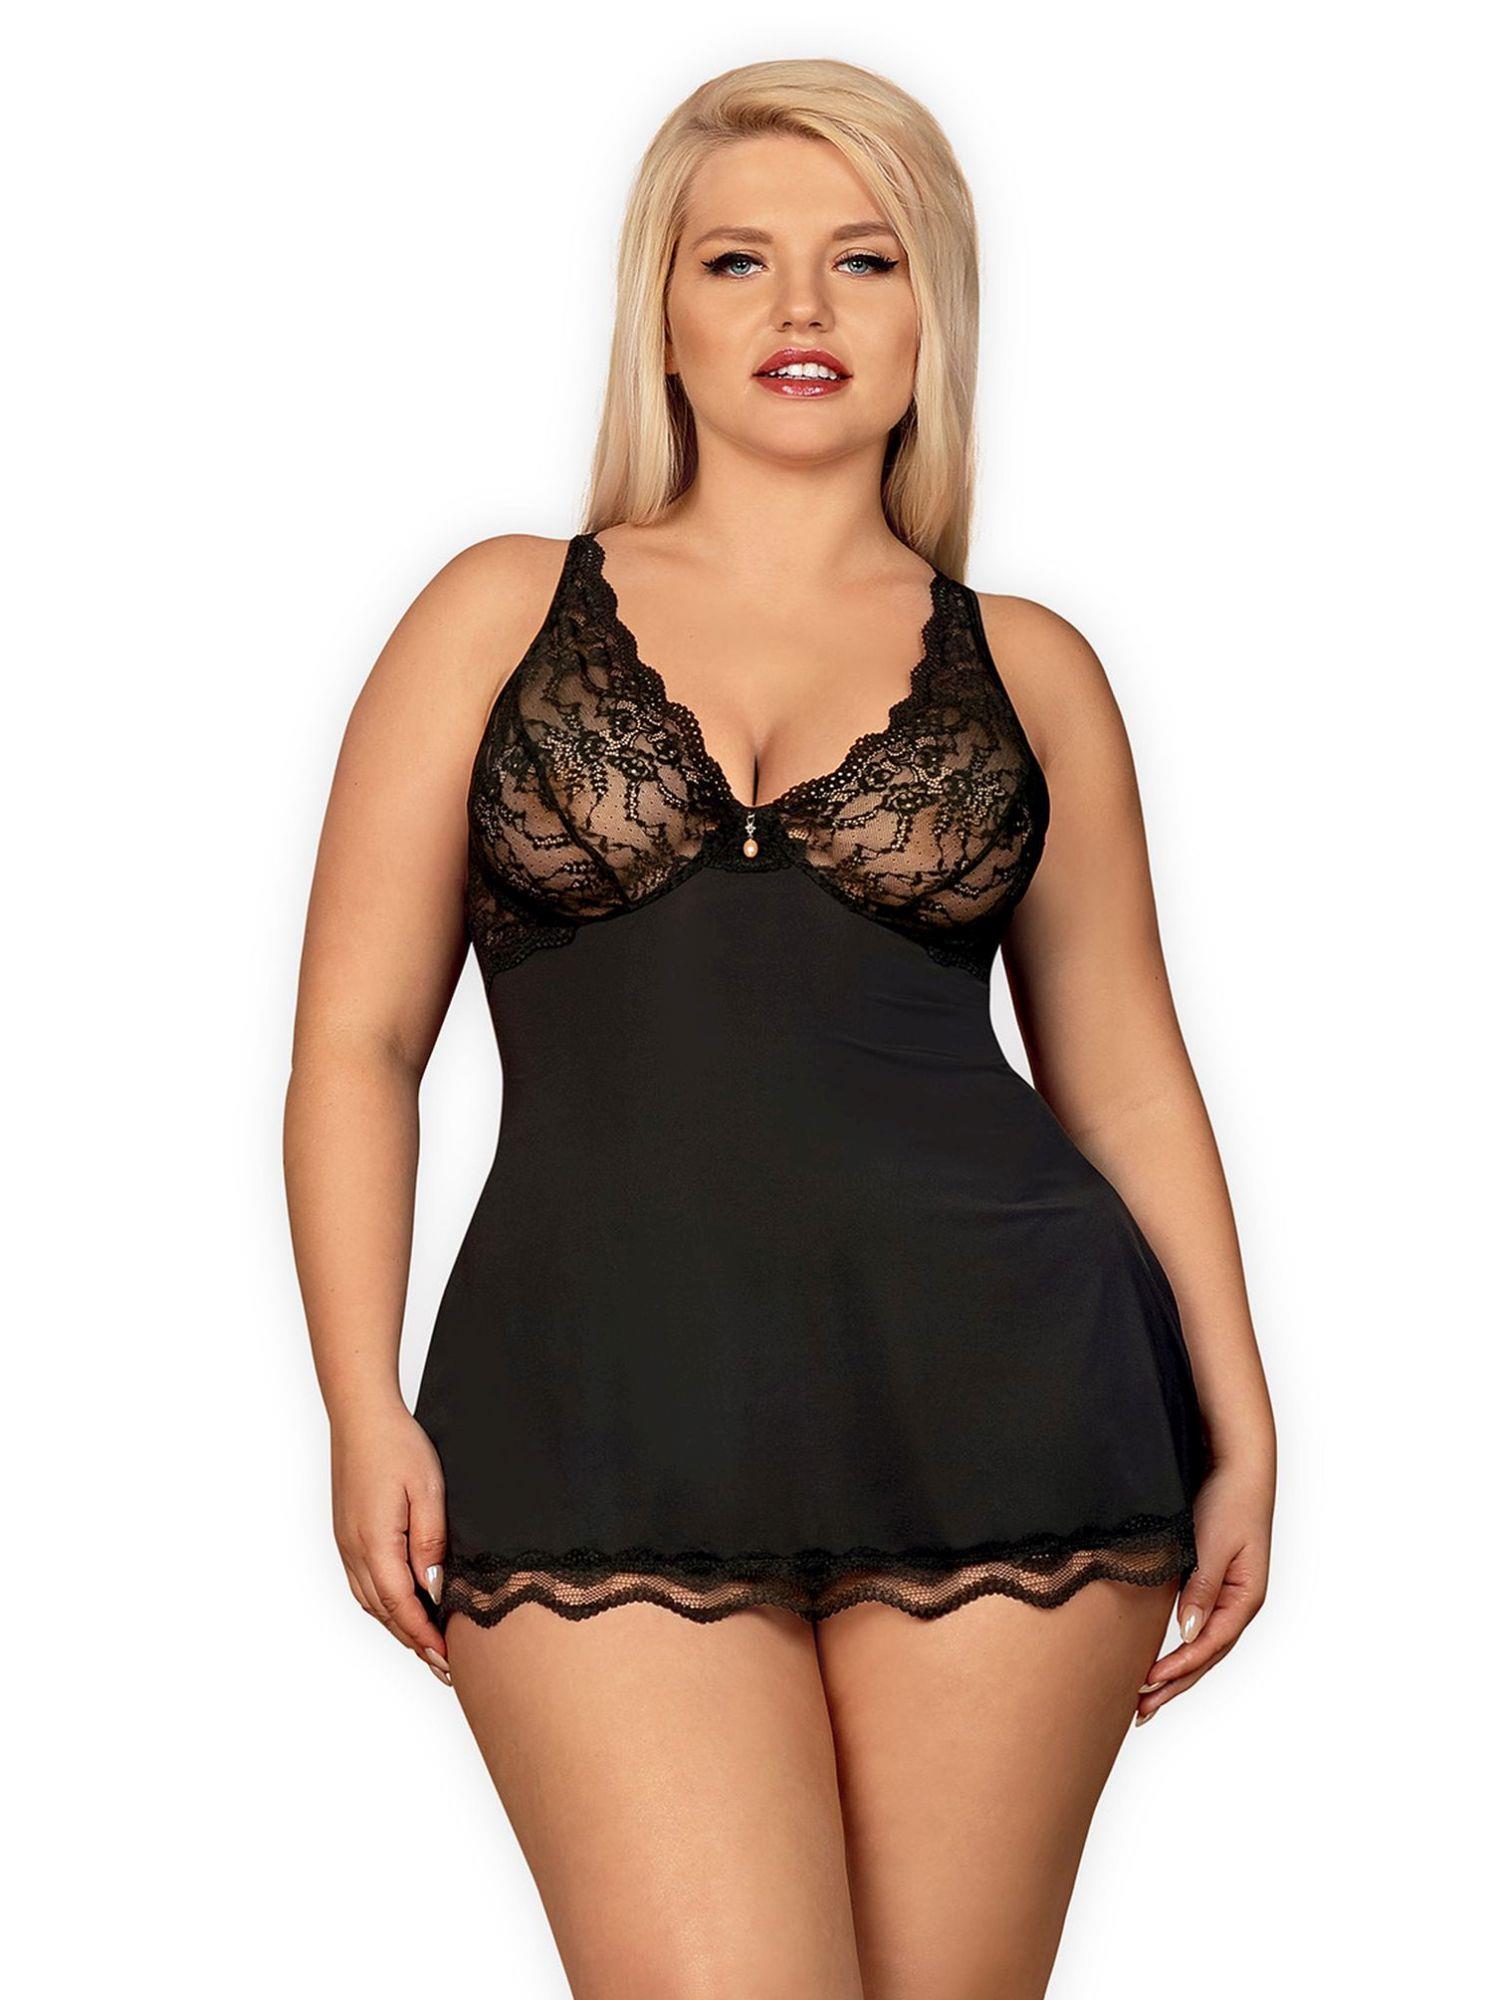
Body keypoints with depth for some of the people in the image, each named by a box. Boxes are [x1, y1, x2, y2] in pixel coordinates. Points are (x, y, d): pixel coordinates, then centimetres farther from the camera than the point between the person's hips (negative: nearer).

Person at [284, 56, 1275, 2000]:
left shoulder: (1025, 667, 14)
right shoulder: (504, 613, 11)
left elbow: (1123, 1071, 16)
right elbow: (358, 1036, 8)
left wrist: (1234, 1428, 9)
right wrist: (364, 1408, -3)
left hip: (996, 1402, 1)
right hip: (598, 1423, -1)